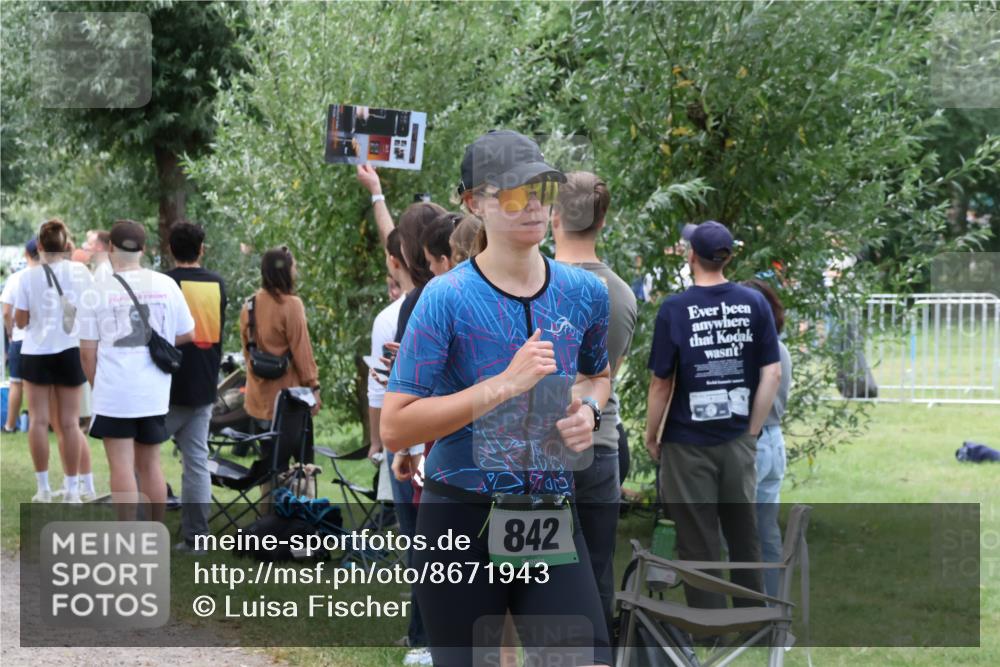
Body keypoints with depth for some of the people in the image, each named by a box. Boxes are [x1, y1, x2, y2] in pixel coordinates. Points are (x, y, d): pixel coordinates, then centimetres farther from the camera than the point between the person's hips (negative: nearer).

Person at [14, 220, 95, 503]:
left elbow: (20, 320, -3)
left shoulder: (29, 276, -6)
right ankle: (72, 488, 7)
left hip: (37, 352, -1)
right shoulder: (81, 272, -3)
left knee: (39, 420, 5)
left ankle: (43, 487, 4)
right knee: (69, 422, 6)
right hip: (71, 351, 1)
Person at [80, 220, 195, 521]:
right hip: (155, 393, 3)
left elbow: (88, 351, -2)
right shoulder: (165, 286, 0)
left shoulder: (99, 292, -5)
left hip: (113, 391, -3)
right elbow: (187, 335, 8)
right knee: (150, 464, 14)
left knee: (122, 465, -2)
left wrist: (95, 385, 14)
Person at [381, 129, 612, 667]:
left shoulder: (584, 293, 5)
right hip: (462, 522, -3)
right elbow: (394, 428, -15)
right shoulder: (449, 297, -10)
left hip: (553, 520, 3)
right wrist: (506, 384, -20)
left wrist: (587, 410, 3)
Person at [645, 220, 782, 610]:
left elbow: (661, 383, -8)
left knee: (698, 540, 4)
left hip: (688, 444, -3)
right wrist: (752, 430, 5)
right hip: (737, 441, 3)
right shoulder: (754, 304, -2)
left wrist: (651, 437, 4)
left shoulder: (674, 309, -10)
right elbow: (772, 374, -3)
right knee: (743, 533, 15)